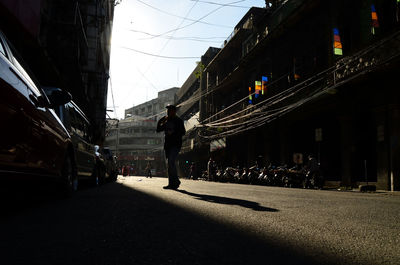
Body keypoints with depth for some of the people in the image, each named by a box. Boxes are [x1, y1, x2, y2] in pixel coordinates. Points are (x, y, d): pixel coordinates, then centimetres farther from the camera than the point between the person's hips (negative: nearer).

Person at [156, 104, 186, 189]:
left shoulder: (178, 121, -1)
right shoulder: (166, 122, 18)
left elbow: (183, 132, -8)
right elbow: (158, 130, 19)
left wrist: (173, 133, -18)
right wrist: (160, 122, 6)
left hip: (175, 144, -7)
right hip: (167, 144, 7)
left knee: (171, 162, -20)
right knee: (169, 164, 6)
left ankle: (176, 182, -10)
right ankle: (171, 183, 10)